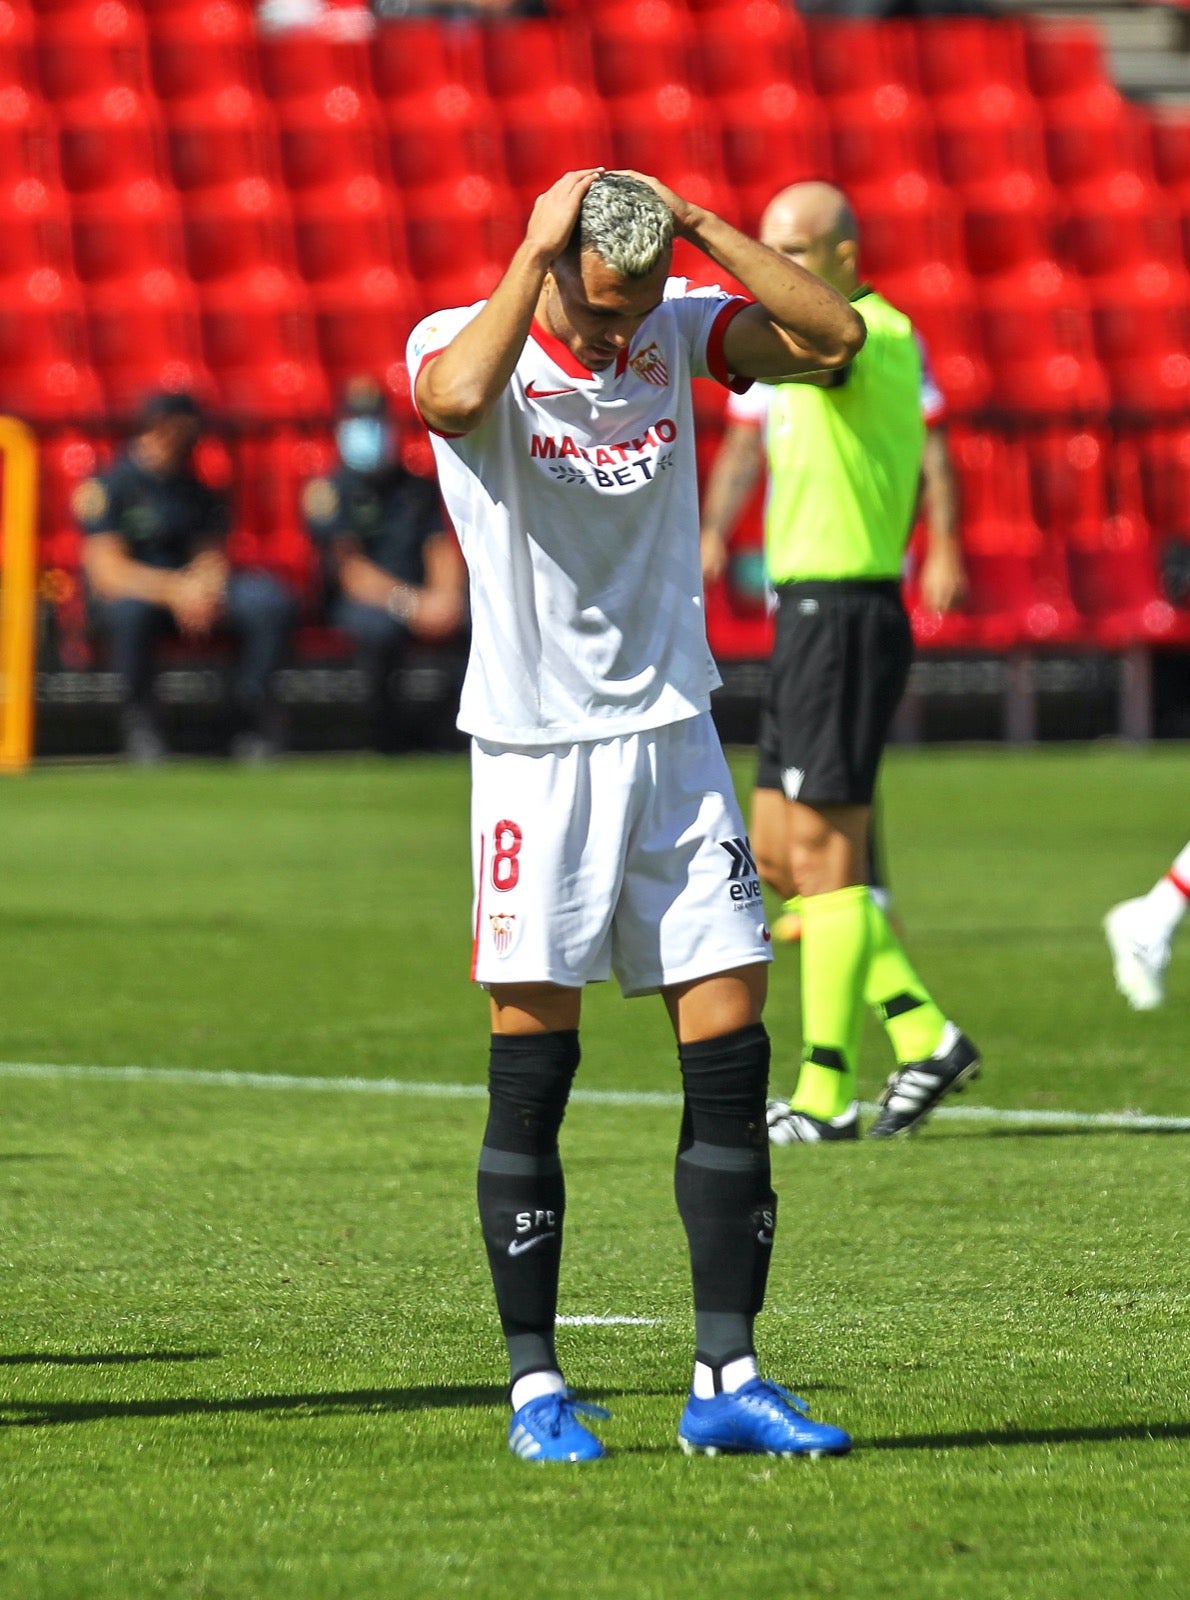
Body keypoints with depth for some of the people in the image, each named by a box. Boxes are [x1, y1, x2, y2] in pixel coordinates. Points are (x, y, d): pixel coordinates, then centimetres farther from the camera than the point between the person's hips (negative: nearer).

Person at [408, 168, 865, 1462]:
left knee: (730, 1048, 0)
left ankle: (726, 1378, 4)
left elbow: (832, 336, -8)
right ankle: (533, 1382, 6)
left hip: (673, 736, 4)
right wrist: (536, 252, -24)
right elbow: (459, 398, -33)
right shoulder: (463, 341, -8)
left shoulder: (677, 334, 4)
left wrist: (698, 226, -10)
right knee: (531, 1073, -2)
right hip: (534, 745, -4)